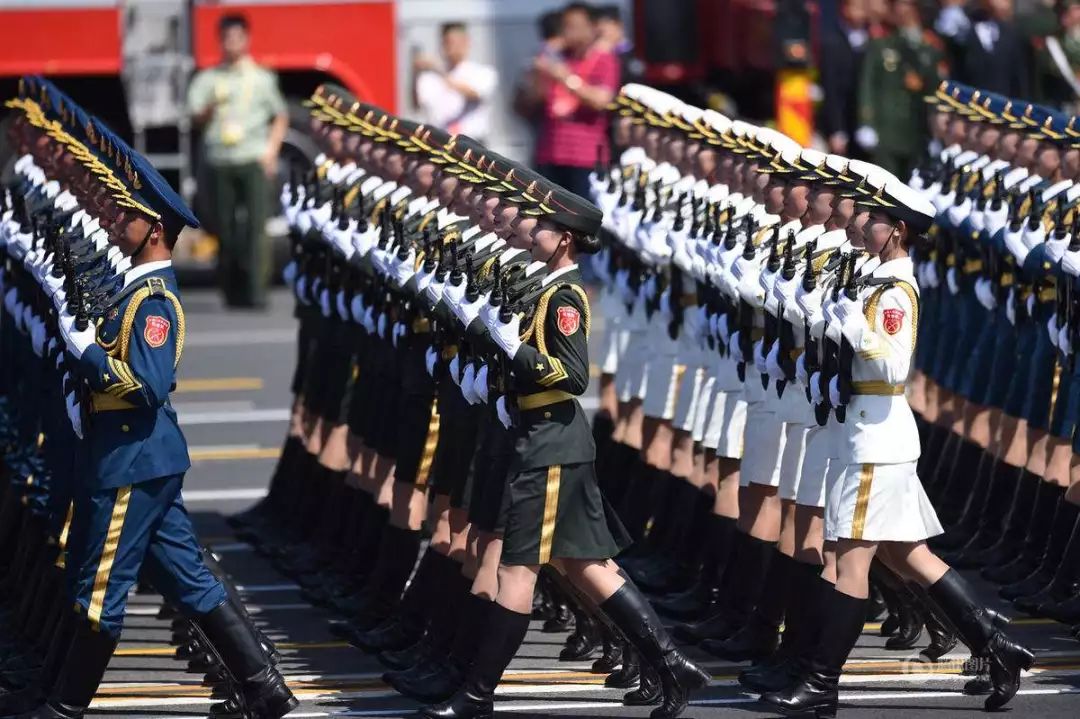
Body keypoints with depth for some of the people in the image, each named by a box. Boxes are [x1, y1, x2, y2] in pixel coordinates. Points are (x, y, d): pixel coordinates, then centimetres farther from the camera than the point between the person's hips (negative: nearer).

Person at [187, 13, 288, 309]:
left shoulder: (261, 78, 12)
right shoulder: (208, 79, 12)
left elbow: (280, 116, 18)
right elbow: (196, 118, 4)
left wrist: (271, 151, 5)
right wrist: (210, 109, -18)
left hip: (254, 161, -1)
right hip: (218, 160, 1)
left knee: (255, 226, -13)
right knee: (225, 228, 0)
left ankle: (255, 291, -19)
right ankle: (232, 292, 8)